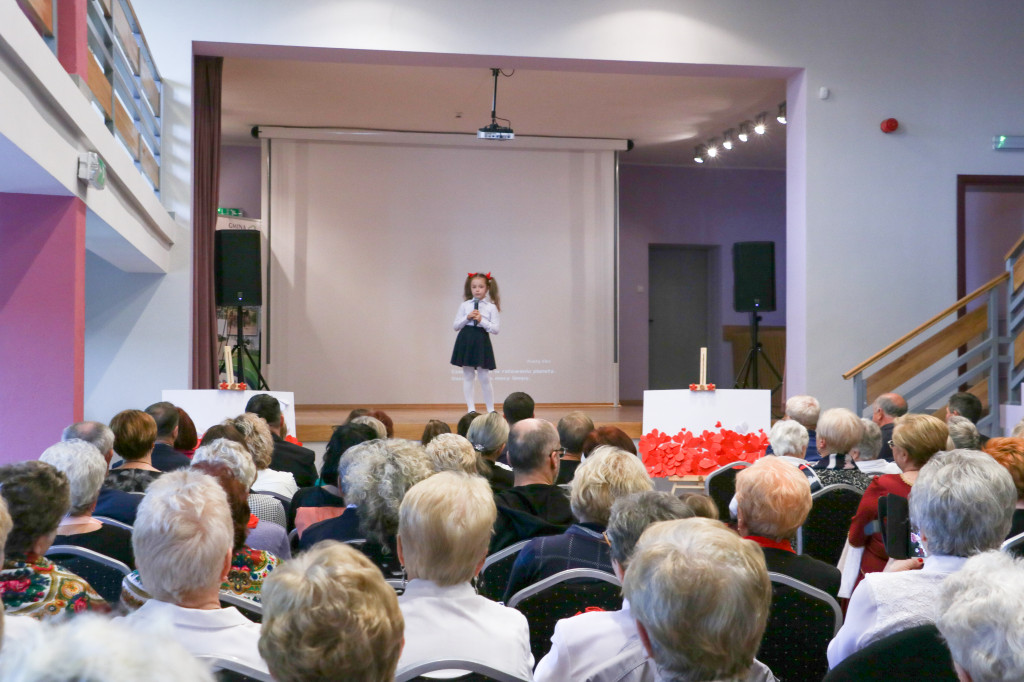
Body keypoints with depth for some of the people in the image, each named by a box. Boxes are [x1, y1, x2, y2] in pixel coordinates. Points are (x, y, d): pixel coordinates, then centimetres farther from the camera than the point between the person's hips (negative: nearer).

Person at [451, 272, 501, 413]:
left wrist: (481, 320, -14)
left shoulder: (491, 307, 0)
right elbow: (455, 326, 6)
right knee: (468, 376, 5)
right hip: (465, 341, 2)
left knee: (484, 377, 0)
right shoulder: (465, 305, 5)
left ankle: (491, 409, 11)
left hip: (482, 342, -2)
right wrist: (467, 318, -9)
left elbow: (496, 328, -4)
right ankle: (471, 409, 11)